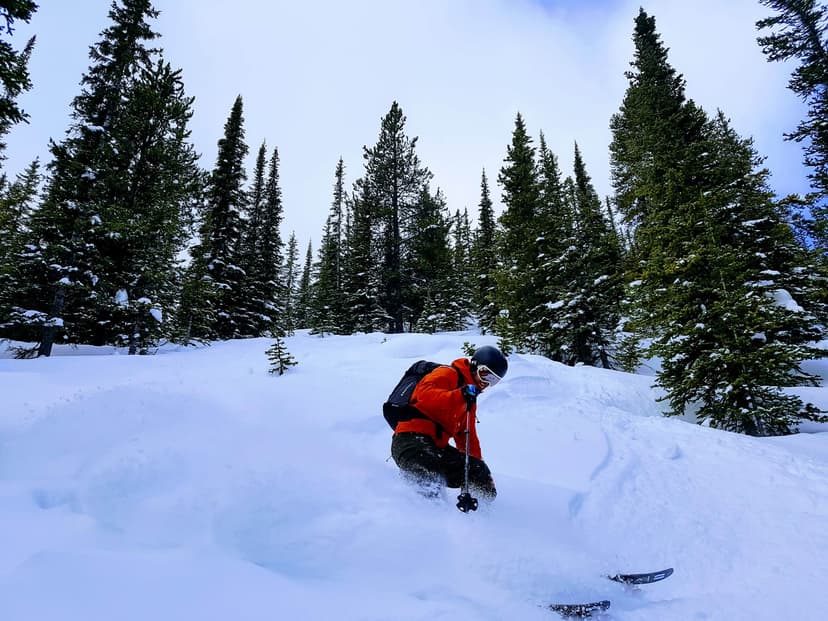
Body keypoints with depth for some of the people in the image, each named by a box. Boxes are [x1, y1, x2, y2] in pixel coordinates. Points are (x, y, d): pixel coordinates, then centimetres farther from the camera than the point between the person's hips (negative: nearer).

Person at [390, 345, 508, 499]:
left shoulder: (470, 399, 28)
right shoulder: (448, 374, 0)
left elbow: (467, 434, 34)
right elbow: (424, 393, -20)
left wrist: (477, 462, 27)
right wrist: (460, 395, -29)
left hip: (437, 447, 9)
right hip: (412, 439, -9)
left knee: (480, 472, -3)